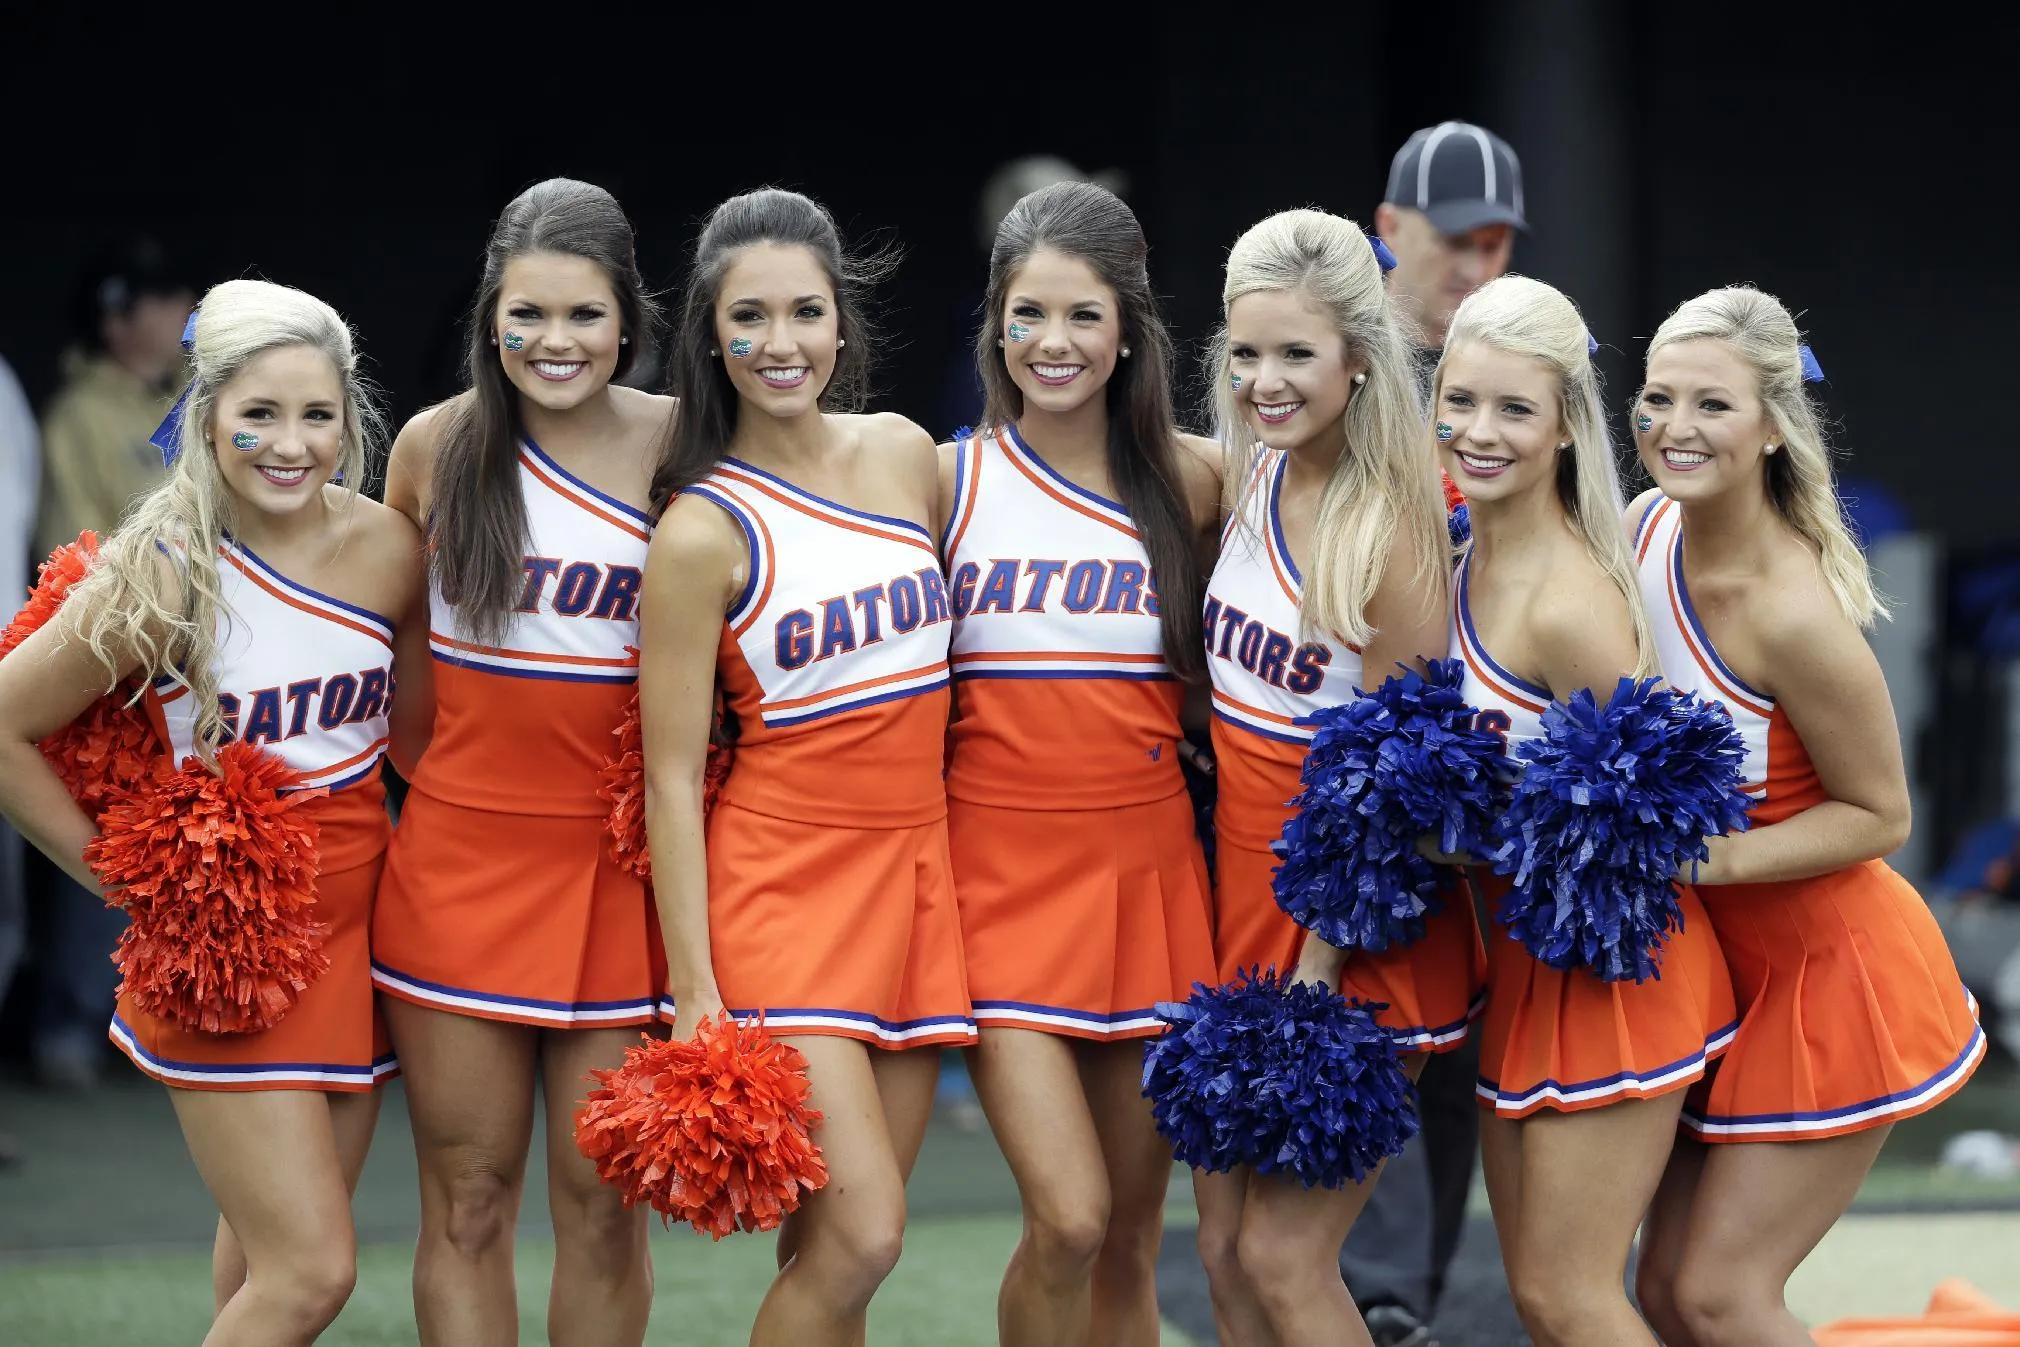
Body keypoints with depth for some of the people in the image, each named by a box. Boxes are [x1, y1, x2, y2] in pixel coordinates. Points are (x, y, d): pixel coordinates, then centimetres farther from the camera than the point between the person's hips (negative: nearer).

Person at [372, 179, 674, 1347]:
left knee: (604, 1202, 3)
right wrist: (422, 764, 10)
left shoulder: (679, 445, -3)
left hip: (616, 856, -1)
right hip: (461, 848, 1)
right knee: (468, 1201, 3)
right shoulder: (437, 445, 0)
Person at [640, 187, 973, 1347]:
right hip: (782, 873, -5)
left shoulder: (905, 456, 6)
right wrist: (692, 987, -12)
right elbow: (672, 772, -8)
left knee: (835, 1248, 5)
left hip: (916, 863, 5)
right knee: (863, 1234, -15)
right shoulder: (704, 530, -10)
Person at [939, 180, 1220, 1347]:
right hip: (1000, 868, -2)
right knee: (1069, 1220, -16)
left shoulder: (1196, 481, 2)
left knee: (1130, 1243, 6)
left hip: (1145, 868, 2)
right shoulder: (947, 481, 0)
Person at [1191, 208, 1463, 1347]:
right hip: (1246, 895, 7)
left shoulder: (1392, 525, -18)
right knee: (1224, 1243, 8)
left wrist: (1317, 972, -17)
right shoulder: (1254, 477, 4)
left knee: (1282, 1254, -6)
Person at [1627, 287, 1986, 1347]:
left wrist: (1713, 858, -26)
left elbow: (1879, 816, -17)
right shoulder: (1648, 525, -6)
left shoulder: (1792, 614, -28)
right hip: (1721, 960, 8)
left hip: (1831, 969, -8)